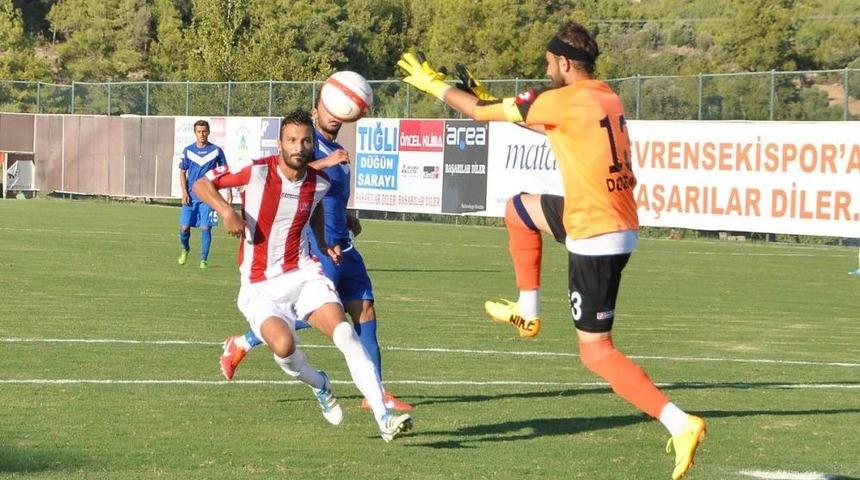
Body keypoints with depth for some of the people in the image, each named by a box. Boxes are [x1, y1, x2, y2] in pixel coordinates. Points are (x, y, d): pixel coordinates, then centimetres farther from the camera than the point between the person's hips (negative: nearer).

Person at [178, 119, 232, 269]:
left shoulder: (216, 151, 0)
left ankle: (204, 260, 3)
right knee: (184, 227, -1)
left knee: (205, 227, -7)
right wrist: (184, 192, -4)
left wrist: (229, 192, 3)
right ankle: (185, 249, 28)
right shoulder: (188, 151, 4)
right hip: (191, 196, 1)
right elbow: (182, 173, 8)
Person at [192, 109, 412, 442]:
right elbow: (202, 184, -4)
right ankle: (319, 385, 7)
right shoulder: (257, 172, -12)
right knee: (283, 344, -30)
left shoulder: (319, 184, 1)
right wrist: (227, 212, -20)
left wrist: (324, 244, 17)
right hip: (260, 286, -3)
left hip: (303, 274, 3)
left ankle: (384, 418, -23)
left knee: (344, 332, -21)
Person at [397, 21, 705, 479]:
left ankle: (680, 424, -14)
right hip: (622, 225, 9)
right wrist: (505, 106, 27)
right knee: (519, 208, 25)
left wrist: (432, 83, 8)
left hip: (594, 237, -9)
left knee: (596, 351, -4)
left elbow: (481, 112, -6)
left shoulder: (563, 100, -15)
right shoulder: (607, 98, 8)